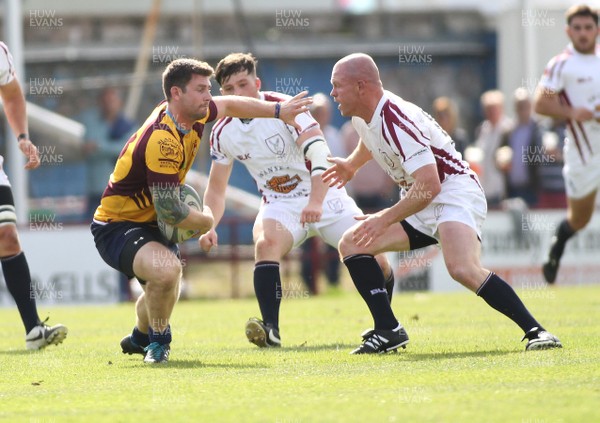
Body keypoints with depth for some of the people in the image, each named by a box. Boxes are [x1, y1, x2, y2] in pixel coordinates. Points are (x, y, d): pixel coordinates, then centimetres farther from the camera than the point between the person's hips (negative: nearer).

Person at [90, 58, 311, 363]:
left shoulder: (191, 115, -7)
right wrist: (206, 221, -13)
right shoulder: (163, 141, -33)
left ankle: (140, 338, 62)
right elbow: (169, 211, -31)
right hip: (116, 227, -10)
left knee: (164, 292, 30)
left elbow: (228, 106, 18)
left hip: (149, 222, 10)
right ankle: (157, 340, -11)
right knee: (167, 269, -37)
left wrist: (277, 110, 16)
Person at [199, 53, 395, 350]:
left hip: (324, 197, -2)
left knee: (373, 258, -12)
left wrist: (316, 200, -46)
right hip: (279, 205, 2)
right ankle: (270, 330, -34)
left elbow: (318, 152, -32)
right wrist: (208, 227, -7)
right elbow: (216, 188, 10)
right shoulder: (222, 131, -2)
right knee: (265, 243, -31)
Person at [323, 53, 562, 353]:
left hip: (454, 192, -10)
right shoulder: (361, 115, 5)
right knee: (352, 244, 4)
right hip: (422, 204, 10)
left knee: (462, 269, -34)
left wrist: (385, 220, -26)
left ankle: (535, 331, -28)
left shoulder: (396, 121, -25)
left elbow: (429, 186, -31)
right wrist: (351, 165, 43)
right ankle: (388, 330, 5)